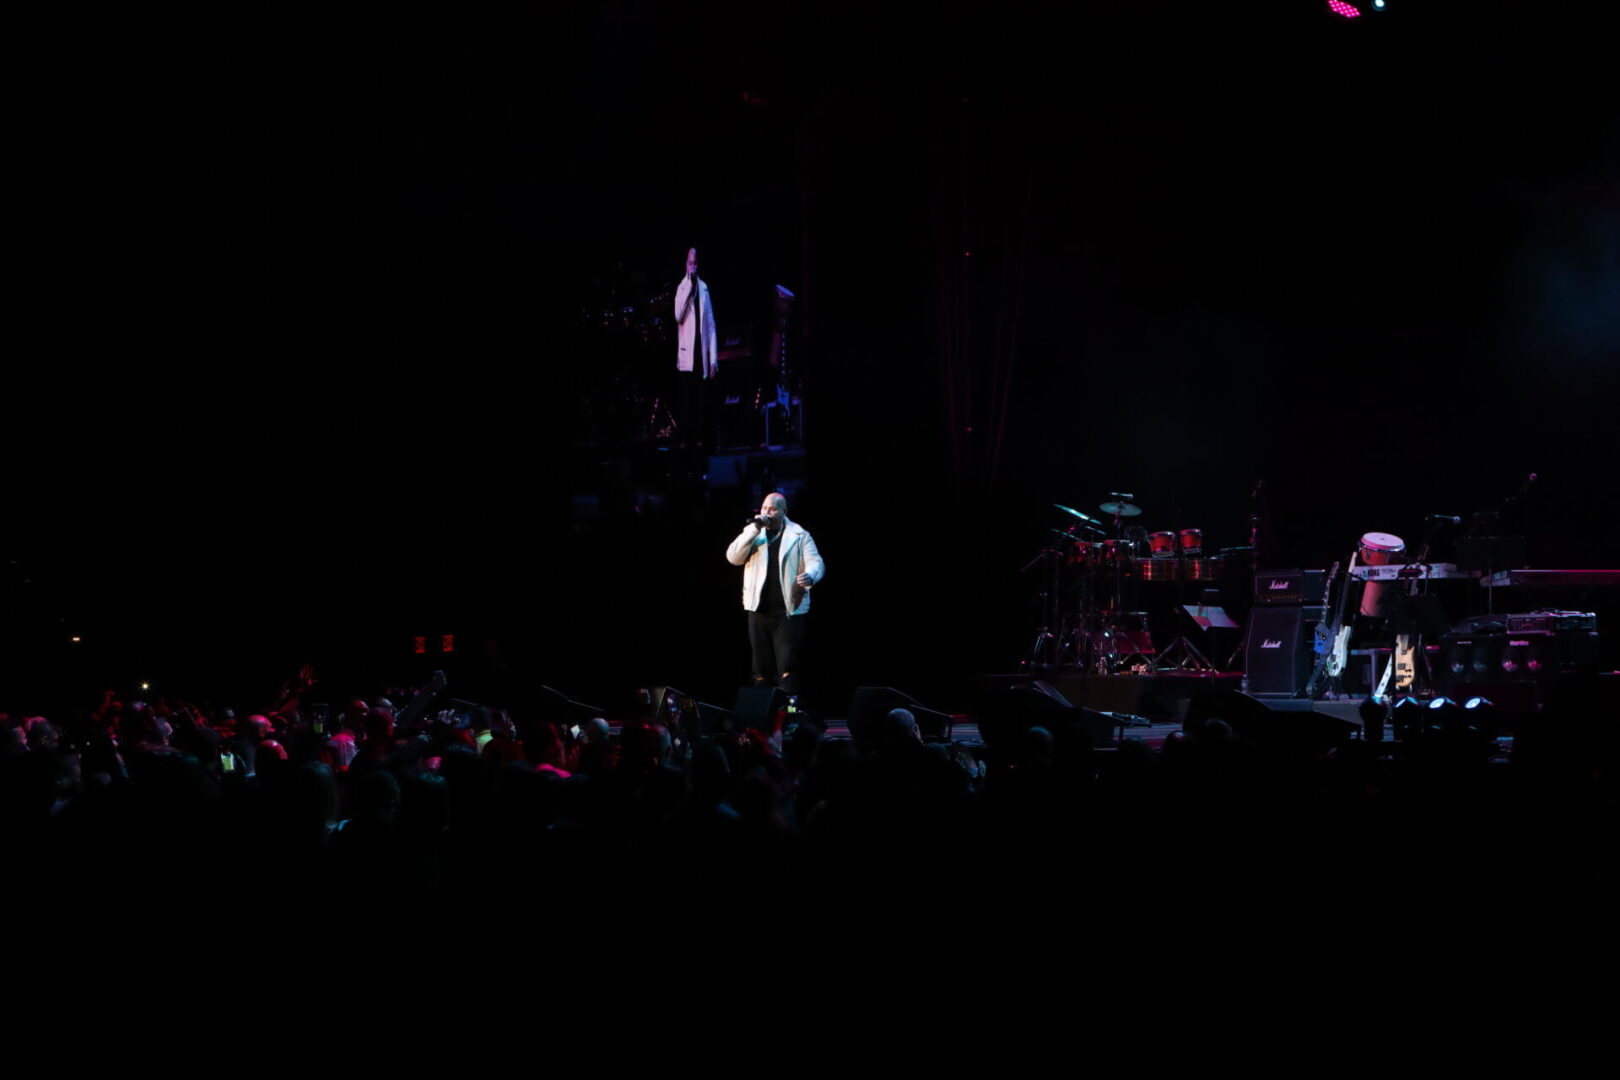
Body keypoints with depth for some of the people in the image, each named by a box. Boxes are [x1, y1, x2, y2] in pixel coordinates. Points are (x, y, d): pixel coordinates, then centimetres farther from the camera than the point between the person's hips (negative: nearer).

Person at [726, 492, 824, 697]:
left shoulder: (799, 535, 3)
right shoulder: (753, 534, 11)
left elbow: (816, 562, -6)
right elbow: (733, 557, -2)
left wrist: (810, 576, -30)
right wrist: (755, 528, -9)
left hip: (789, 610, -3)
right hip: (759, 609, 3)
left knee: (787, 668, -11)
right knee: (762, 669, 8)